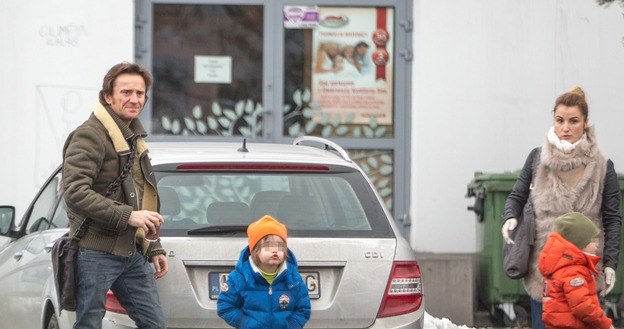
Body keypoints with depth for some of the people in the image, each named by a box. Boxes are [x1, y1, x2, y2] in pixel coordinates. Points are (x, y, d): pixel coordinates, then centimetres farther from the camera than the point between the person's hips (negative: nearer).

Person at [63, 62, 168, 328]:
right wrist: (127, 216, -26)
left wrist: (154, 249, 22)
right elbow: (75, 192, -23)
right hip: (96, 253, -9)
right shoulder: (89, 135, -11)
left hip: (133, 254, 9)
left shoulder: (134, 138, 20)